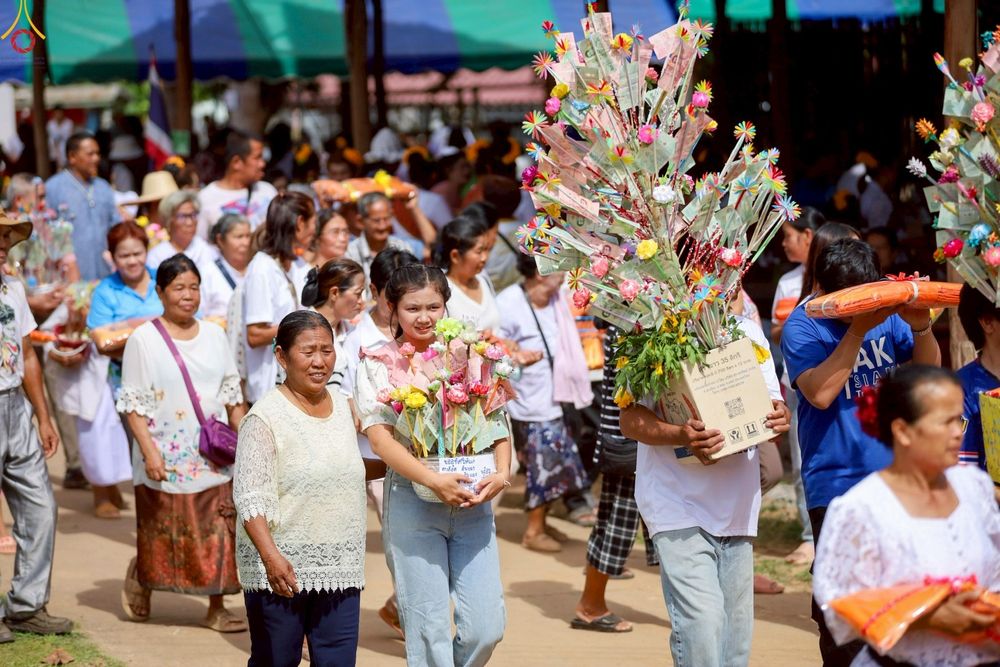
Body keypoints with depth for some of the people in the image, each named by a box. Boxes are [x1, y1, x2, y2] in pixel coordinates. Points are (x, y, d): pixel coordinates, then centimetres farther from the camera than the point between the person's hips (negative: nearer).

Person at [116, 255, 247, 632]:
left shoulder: (214, 335, 10)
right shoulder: (144, 340, -4)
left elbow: (232, 395, 14)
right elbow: (133, 404, -7)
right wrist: (149, 450, -16)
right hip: (167, 457, -4)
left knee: (219, 532, 1)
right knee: (164, 532, 4)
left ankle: (216, 608, 8)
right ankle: (139, 579, 31)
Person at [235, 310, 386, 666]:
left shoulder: (341, 404, 10)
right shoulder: (265, 417, -12)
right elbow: (249, 496, -18)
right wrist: (270, 555, -30)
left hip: (339, 569, 6)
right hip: (281, 568, -5)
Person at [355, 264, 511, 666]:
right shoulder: (378, 365, 1)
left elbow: (497, 421, 10)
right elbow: (380, 437, -10)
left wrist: (502, 473, -10)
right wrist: (434, 481, -22)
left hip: (473, 501, 3)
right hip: (412, 501, -3)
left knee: (487, 626, -2)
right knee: (429, 629, -2)